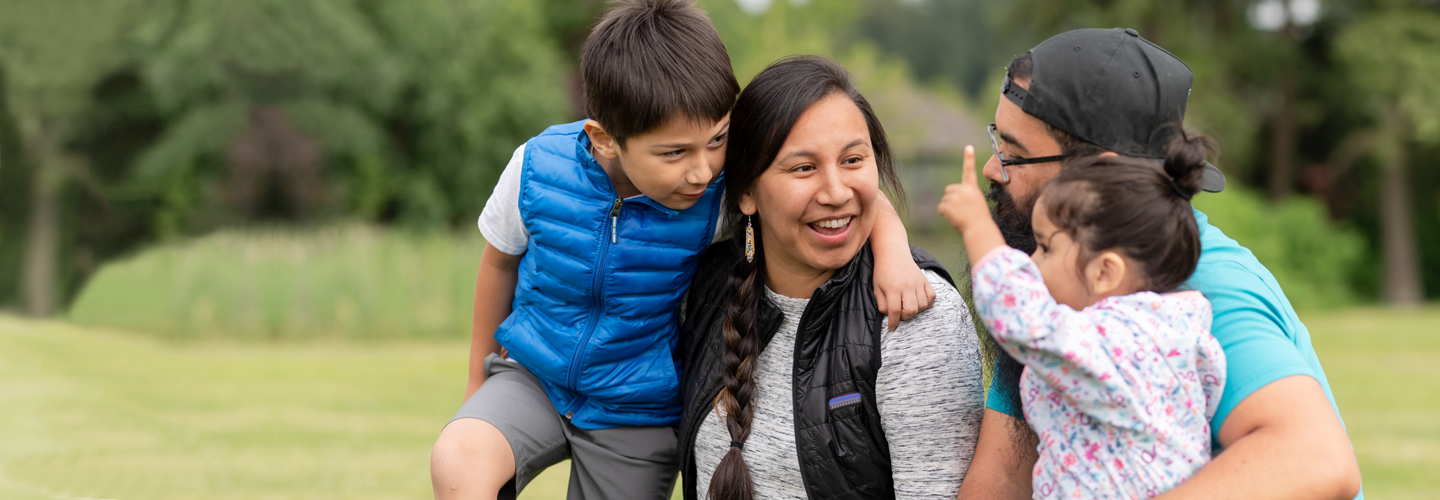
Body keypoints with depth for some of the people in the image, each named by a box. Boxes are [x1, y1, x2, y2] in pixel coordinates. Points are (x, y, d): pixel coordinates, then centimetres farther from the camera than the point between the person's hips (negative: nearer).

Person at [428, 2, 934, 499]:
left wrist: (892, 252, -37)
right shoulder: (539, 169, -18)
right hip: (533, 378, 0)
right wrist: (477, 380, 13)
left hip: (637, 417, 0)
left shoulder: (725, 192, -22)